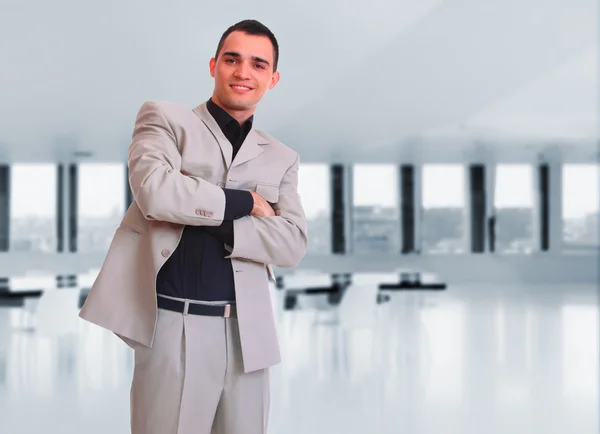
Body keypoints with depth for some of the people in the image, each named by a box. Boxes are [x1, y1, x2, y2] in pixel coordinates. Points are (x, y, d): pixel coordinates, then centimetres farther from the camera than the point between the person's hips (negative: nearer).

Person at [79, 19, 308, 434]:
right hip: (174, 326, -3)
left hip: (248, 331, 4)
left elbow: (294, 243, 0)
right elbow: (154, 191, -14)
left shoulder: (282, 159, 14)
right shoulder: (164, 118, 5)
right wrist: (245, 202, -6)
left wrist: (202, 220, -13)